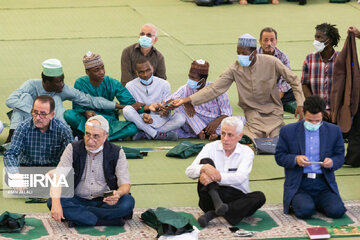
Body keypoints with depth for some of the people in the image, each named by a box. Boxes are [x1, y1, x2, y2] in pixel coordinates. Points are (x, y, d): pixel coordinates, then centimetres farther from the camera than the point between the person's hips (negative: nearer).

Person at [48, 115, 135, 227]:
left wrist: (118, 194, -33)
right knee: (51, 201, -29)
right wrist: (56, 203, -29)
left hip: (105, 202, -1)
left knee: (128, 202, -29)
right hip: (78, 200, 1)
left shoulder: (116, 153, -2)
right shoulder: (73, 149, -2)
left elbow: (125, 184, -6)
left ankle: (77, 215, -27)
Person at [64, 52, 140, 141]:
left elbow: (130, 102, -7)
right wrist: (85, 112, -29)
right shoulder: (80, 83, -6)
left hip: (109, 120, 1)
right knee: (68, 114, -31)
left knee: (133, 128, -29)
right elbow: (77, 107, -5)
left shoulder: (113, 84, -5)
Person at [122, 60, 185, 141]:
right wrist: (143, 116, -28)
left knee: (181, 119, -25)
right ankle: (157, 135, -24)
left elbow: (167, 109, -2)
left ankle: (144, 134, -24)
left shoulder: (164, 84, 0)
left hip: (159, 122, 2)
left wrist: (165, 112, -28)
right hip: (140, 122, -1)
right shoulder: (130, 86, -4)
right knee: (126, 110, -32)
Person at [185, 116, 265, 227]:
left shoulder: (246, 152, 3)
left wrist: (216, 176, -31)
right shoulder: (211, 147, 5)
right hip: (213, 195, 0)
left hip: (236, 198, 0)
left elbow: (240, 177, -16)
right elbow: (189, 171, -6)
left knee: (259, 197, -29)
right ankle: (217, 203, -41)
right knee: (206, 161, -17)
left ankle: (213, 214, -35)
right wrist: (205, 168, -29)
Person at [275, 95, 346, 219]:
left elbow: (340, 157, 12)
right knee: (305, 211, -29)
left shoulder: (334, 131, 8)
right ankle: (295, 203, 9)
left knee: (337, 211, -21)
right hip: (298, 185, -2)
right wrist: (295, 159, -16)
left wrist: (332, 162, -12)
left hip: (324, 185, 2)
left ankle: (314, 202, 11)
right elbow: (279, 156, 4)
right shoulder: (288, 131, 3)